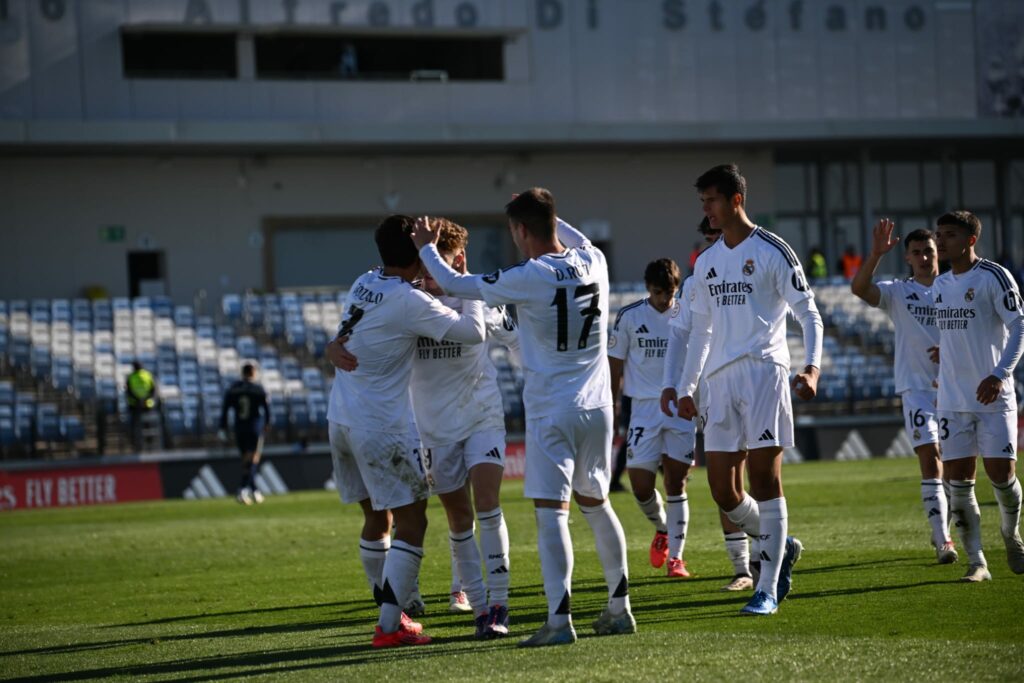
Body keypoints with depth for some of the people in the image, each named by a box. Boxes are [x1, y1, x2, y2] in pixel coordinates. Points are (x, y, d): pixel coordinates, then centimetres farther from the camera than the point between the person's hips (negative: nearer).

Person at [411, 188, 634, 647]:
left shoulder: (526, 278, -14)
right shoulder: (593, 262, 2)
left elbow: (453, 285, -2)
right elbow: (577, 240, 30)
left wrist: (426, 248, 15)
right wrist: (545, 214, 37)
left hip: (551, 411, -6)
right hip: (597, 406, 6)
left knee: (551, 511, -8)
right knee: (595, 503, 18)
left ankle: (559, 621, -17)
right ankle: (619, 609, 22)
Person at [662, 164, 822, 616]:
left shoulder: (771, 251, -2)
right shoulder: (706, 262, 17)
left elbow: (808, 314, -3)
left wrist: (812, 367, -17)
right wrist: (686, 388, 20)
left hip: (763, 370, -6)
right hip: (720, 379, 6)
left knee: (764, 476, -8)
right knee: (722, 488, -1)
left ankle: (767, 590, -5)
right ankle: (781, 546, 23)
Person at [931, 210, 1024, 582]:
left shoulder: (993, 276, -8)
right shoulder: (940, 285, 12)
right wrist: (945, 351, 10)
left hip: (993, 397, -5)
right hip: (953, 399, 5)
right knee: (958, 479, -2)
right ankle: (976, 562, 3)